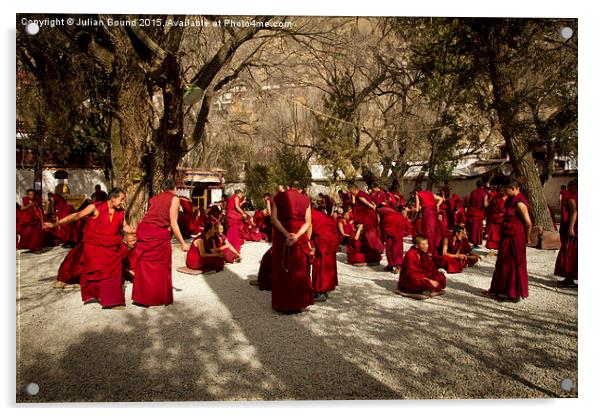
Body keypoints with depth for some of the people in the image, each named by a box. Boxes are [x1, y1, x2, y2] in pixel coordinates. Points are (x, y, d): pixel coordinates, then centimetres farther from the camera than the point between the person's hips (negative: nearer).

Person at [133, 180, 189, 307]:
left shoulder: (154, 198, 19)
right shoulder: (174, 199, 2)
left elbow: (152, 216, 8)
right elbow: (173, 224, -4)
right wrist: (182, 243, 0)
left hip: (143, 230, 5)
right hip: (159, 234, -5)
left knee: (144, 265, 15)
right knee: (161, 266, 8)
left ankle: (141, 297, 23)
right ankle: (160, 298, 17)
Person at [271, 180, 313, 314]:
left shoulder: (278, 197, 6)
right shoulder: (305, 199, 8)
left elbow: (274, 218, -7)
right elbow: (308, 222, -3)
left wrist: (286, 234, -16)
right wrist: (296, 236, -14)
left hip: (281, 236, 0)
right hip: (300, 237, 1)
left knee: (282, 269, 9)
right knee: (299, 270, 11)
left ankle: (282, 304, 15)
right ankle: (298, 303, 18)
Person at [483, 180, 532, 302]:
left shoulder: (519, 203, -19)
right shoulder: (511, 200, 11)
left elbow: (528, 222, -20)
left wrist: (527, 238, -8)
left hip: (515, 238, -10)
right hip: (507, 237, 10)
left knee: (514, 265, 1)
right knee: (503, 264, 15)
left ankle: (514, 294, 13)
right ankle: (498, 291, 27)